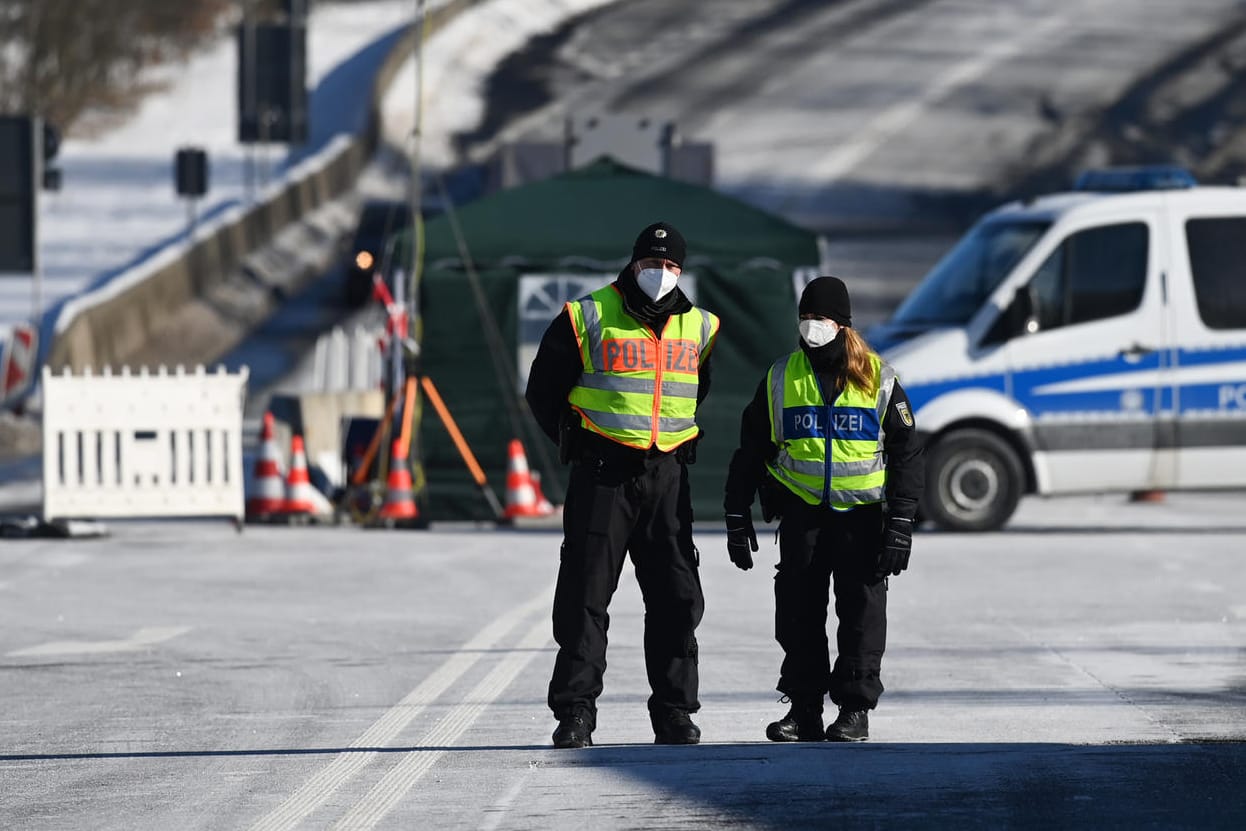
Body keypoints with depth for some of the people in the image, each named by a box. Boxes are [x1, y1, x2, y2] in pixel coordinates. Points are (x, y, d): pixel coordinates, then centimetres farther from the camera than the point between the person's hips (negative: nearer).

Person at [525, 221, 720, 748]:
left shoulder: (699, 328, 10)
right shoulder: (589, 318, -2)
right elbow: (543, 389, 5)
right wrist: (575, 443, 4)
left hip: (667, 477, 3)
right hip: (602, 476, -3)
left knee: (676, 597, 3)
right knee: (585, 596, -4)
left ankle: (675, 713, 10)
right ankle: (575, 714, 0)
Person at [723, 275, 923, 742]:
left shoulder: (878, 379, -1)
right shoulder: (781, 379, 4)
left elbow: (906, 453, 0)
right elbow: (750, 450, 10)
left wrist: (901, 523, -6)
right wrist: (737, 517, 6)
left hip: (862, 511, -2)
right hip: (802, 509, 2)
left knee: (861, 611, -2)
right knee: (799, 610, 1)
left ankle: (855, 709, 5)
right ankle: (803, 708, 8)